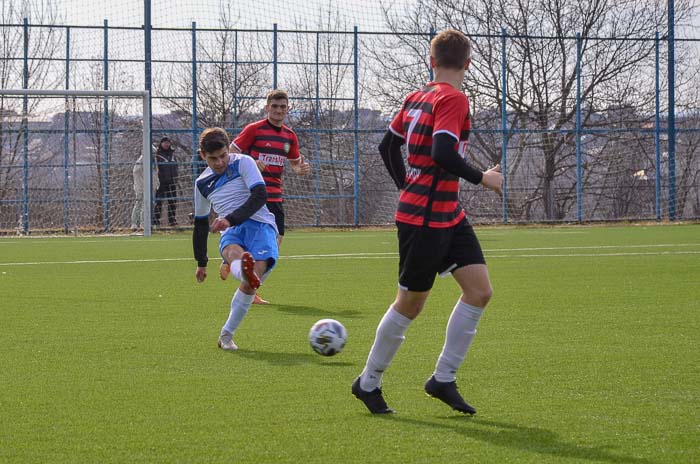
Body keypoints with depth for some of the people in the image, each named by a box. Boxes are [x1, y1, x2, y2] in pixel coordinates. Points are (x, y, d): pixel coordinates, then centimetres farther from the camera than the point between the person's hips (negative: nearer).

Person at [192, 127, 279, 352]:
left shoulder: (243, 163, 6)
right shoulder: (202, 183, 20)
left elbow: (260, 196, -8)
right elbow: (200, 224, 31)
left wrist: (231, 219, -20)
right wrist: (201, 263, 33)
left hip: (259, 224, -3)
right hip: (230, 232, 3)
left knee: (251, 282, -27)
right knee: (233, 252, -38)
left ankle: (226, 335, -18)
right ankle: (244, 270, -74)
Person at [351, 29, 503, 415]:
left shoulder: (415, 98, 11)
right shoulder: (453, 99, -15)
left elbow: (388, 145, 20)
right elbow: (443, 153, -28)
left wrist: (407, 187, 26)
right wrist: (482, 178, -15)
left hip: (448, 216, 9)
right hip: (423, 220, -9)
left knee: (480, 291, 1)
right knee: (411, 303, 4)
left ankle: (443, 379, 5)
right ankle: (368, 383, 19)